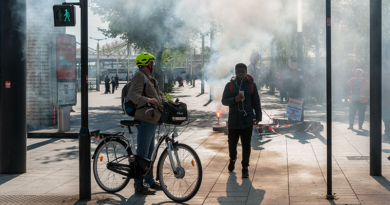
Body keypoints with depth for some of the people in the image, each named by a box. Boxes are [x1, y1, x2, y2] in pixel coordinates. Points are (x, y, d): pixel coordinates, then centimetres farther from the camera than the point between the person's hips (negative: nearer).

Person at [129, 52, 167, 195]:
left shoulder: (150, 79, 21)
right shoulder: (139, 77, -11)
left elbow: (159, 94, 24)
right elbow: (133, 95, -24)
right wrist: (147, 100, -40)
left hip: (152, 120, 11)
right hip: (145, 119, -11)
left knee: (150, 151, 18)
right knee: (142, 153, -7)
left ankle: (150, 181, 30)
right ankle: (139, 186, -3)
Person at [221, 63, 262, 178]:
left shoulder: (251, 85, 3)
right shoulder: (230, 85, 3)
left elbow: (256, 102, 7)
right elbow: (224, 101, 0)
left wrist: (258, 117, 2)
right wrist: (235, 99, -18)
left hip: (247, 120, -1)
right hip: (233, 120, 1)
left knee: (246, 145, 0)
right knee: (232, 143, 8)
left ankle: (245, 168, 11)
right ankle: (232, 159, 39)